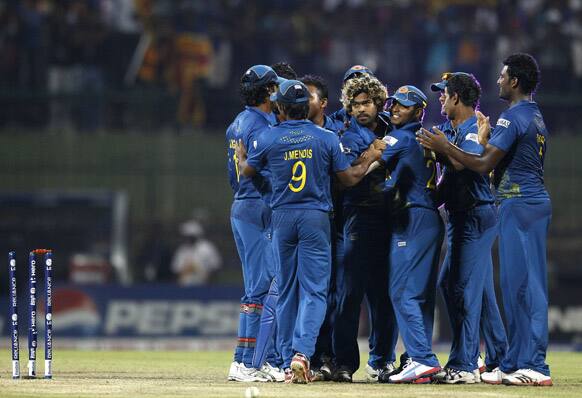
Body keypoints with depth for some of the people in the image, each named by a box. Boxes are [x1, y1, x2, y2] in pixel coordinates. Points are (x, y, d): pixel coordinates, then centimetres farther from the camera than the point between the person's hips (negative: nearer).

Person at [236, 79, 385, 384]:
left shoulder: (267, 140, -4)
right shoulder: (326, 138, -5)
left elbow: (246, 172, 13)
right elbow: (349, 178, 0)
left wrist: (240, 155, 34)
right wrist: (369, 159, 18)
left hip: (282, 218, 1)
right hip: (316, 218, -1)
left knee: (286, 291, 11)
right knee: (314, 290, -2)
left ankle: (288, 363, 10)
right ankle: (302, 353, -22)